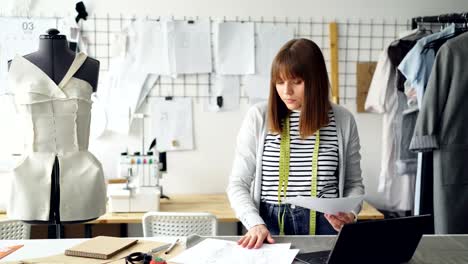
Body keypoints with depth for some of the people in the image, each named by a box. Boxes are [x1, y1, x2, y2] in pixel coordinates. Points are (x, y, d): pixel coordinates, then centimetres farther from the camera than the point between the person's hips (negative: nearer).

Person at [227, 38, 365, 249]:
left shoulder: (342, 120, 4)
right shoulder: (258, 116, 0)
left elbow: (354, 183, 14)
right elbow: (237, 183, 2)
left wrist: (350, 213, -6)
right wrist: (255, 224, -14)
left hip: (325, 225, 1)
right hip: (271, 224, -1)